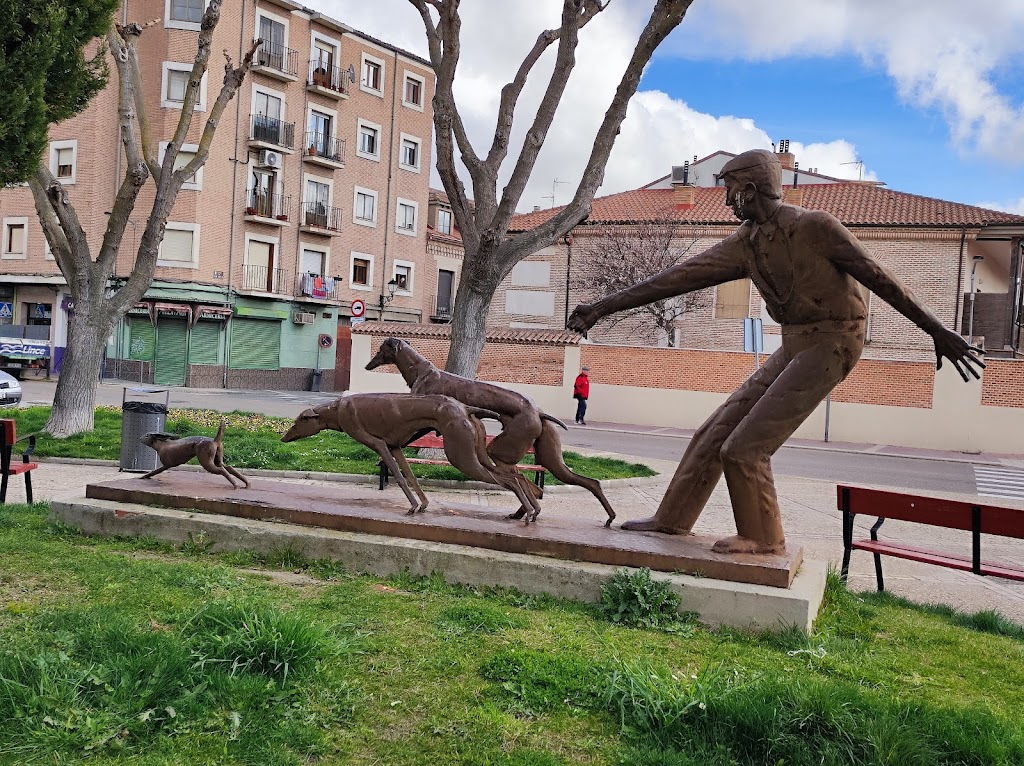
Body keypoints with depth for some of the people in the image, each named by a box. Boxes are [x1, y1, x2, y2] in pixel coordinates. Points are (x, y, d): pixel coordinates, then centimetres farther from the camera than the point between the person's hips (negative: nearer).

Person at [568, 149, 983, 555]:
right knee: (715, 432, 7)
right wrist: (602, 307, 0)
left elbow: (878, 277, -10)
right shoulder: (744, 243, 6)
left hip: (828, 345, -8)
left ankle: (762, 538, 7)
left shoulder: (814, 226, -15)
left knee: (744, 447, -11)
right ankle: (672, 518, 19)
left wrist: (938, 331, -8)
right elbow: (679, 276, 3)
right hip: (793, 345, 8)